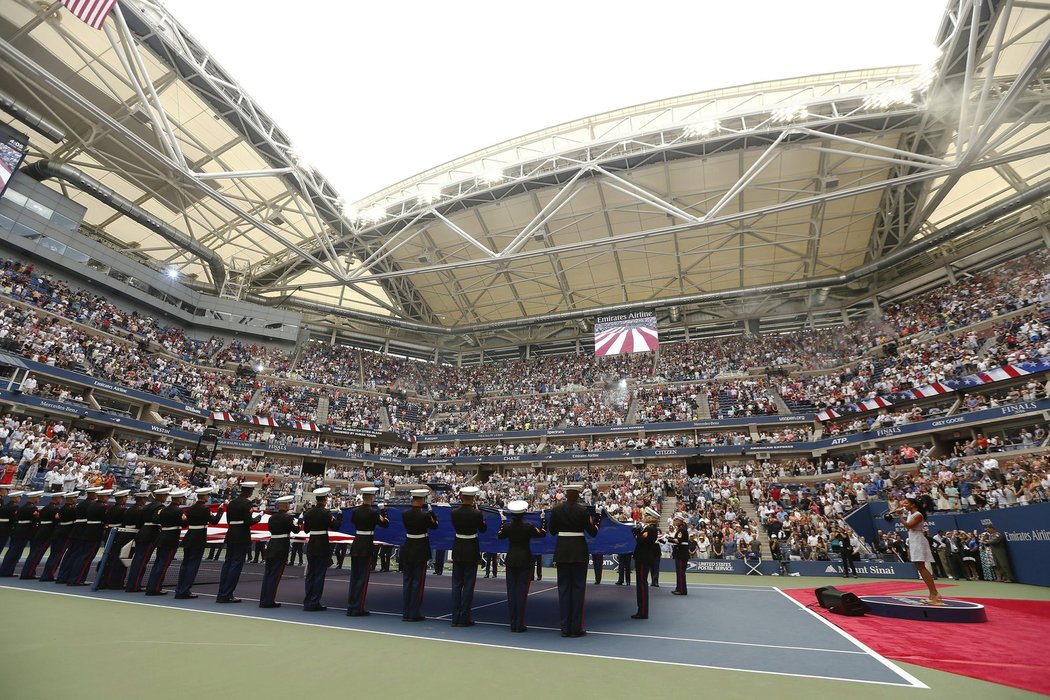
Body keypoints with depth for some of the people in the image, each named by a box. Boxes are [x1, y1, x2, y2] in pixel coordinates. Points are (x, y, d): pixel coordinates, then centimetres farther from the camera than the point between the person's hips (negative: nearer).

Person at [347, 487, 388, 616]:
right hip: (367, 546, -6)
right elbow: (385, 524, -3)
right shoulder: (373, 512, -14)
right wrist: (384, 512, 11)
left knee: (354, 576, 14)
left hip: (355, 545, 6)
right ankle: (357, 608, 7)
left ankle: (351, 607, 21)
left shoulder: (355, 511, 1)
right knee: (363, 577, 3)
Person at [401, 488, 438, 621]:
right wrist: (431, 511, 5)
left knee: (406, 581, 13)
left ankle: (405, 613, 19)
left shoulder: (404, 513, -6)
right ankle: (414, 614, 10)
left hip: (408, 549, 5)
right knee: (418, 582, 5)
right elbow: (435, 525, -2)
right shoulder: (425, 514, -18)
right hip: (420, 550, -5)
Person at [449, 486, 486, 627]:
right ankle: (464, 619, 10)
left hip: (457, 550, 4)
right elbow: (483, 529, 0)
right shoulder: (476, 513, -16)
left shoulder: (454, 513, -7)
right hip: (471, 551, -3)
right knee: (468, 585, 6)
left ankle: (455, 618, 17)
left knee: (456, 584, 12)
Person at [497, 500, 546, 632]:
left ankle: (513, 624, 15)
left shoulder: (507, 526, -7)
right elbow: (543, 533, 2)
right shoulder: (528, 527, -14)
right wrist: (543, 519, 12)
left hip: (511, 560, 3)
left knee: (511, 591, 10)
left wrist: (503, 521, 20)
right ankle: (520, 625, 5)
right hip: (525, 560, -3)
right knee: (522, 591, 2)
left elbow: (500, 535, 14)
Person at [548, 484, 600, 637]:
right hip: (579, 551, -2)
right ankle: (576, 628, 10)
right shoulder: (582, 510, -9)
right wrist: (597, 522, 13)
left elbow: (552, 531, 6)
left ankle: (565, 628, 13)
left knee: (564, 588, 9)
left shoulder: (556, 509, -1)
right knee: (578, 587, 7)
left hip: (562, 550, 2)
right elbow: (592, 532, -6)